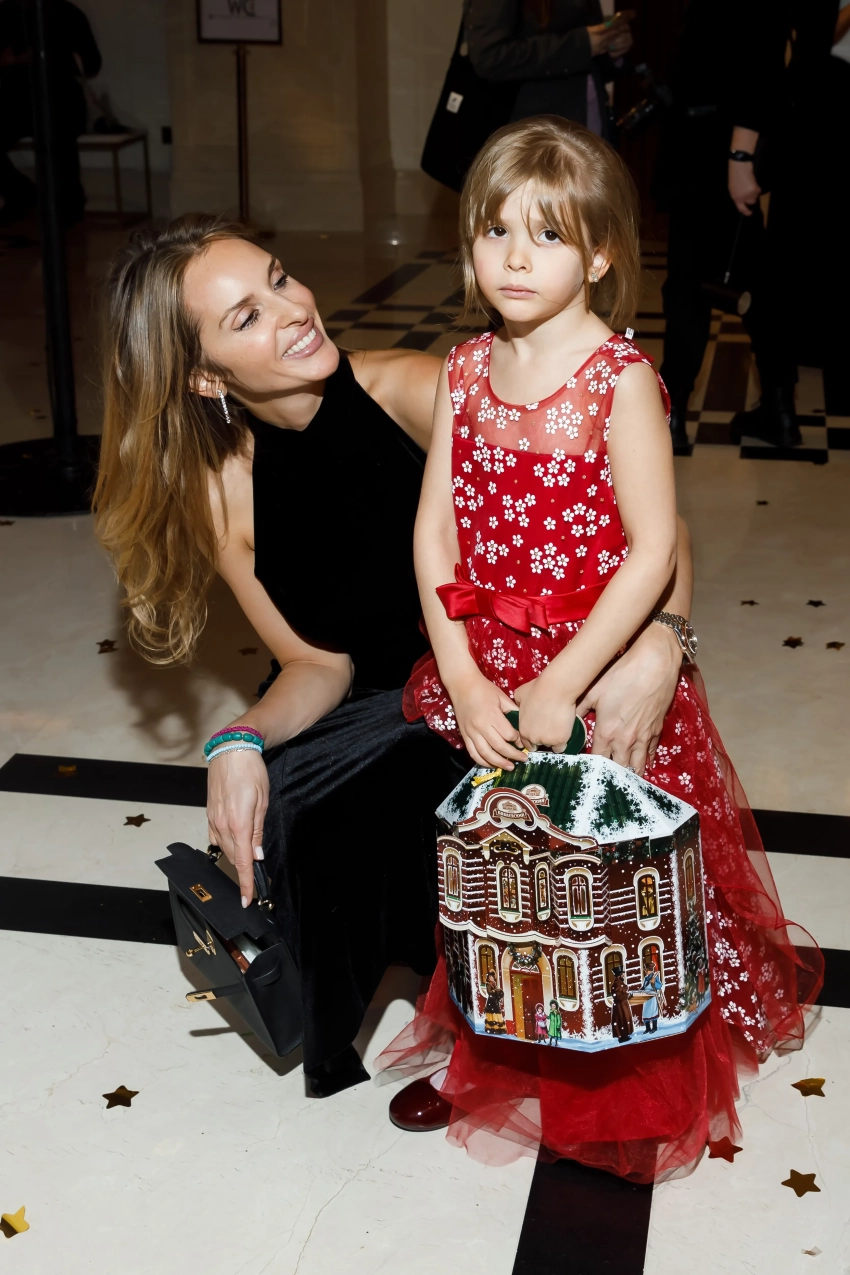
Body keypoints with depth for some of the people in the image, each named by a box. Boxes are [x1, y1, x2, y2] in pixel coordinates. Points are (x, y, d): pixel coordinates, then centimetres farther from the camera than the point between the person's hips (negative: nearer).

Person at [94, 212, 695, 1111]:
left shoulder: (406, 390, -23)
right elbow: (320, 665, -3)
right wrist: (243, 741, -24)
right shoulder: (221, 490, -10)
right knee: (274, 821, -21)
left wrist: (656, 642, -42)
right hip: (383, 708, 3)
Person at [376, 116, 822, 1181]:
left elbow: (654, 552, -17)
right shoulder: (464, 373, 2)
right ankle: (491, 1059, 37)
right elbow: (435, 532, 0)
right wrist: (465, 680, -9)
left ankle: (617, 1090, 29)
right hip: (481, 668, 4)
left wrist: (561, 687, -19)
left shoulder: (621, 379, -13)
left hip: (601, 676, -4)